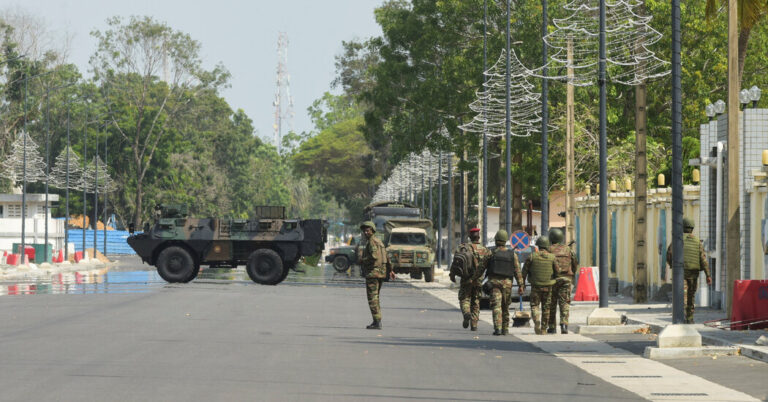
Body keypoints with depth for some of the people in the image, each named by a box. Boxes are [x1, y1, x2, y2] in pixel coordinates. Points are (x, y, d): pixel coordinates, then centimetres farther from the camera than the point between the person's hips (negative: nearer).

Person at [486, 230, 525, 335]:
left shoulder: (492, 253, -3)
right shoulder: (512, 254, 2)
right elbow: (517, 270, 1)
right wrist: (520, 285, 2)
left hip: (494, 282, -2)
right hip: (507, 283, 2)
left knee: (496, 306, -7)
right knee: (505, 307, 16)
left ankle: (497, 328, -20)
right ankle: (505, 329, 21)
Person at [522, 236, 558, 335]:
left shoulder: (532, 257, -5)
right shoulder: (552, 257, -4)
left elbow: (524, 271, 0)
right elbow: (557, 271, -6)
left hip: (535, 286, -1)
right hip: (548, 287, 1)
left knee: (534, 306, 7)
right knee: (546, 307, 13)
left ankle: (536, 321, -20)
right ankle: (543, 329, 16)